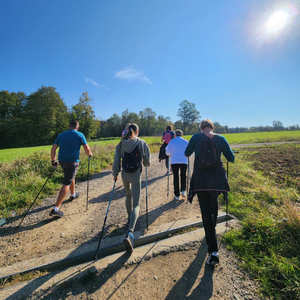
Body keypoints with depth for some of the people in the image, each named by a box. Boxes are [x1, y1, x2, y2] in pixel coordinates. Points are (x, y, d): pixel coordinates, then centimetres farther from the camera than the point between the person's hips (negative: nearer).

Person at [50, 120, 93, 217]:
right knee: (66, 184, -3)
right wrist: (90, 154, 13)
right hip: (72, 162, -6)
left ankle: (73, 194, 48)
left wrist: (53, 160, 17)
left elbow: (53, 149, 7)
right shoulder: (80, 135, -4)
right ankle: (56, 209, -5)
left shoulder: (61, 135, 9)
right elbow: (87, 149, -7)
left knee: (70, 176, 28)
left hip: (62, 161, 6)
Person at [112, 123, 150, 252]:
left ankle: (130, 219, 47)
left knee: (128, 195, 29)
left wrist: (115, 173, 13)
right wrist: (144, 163, 20)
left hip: (124, 174, 4)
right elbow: (147, 162, -2)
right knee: (136, 204, 1)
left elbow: (116, 160, 2)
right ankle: (130, 233, -14)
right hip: (136, 175, -4)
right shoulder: (142, 143, -7)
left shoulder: (121, 144, 0)